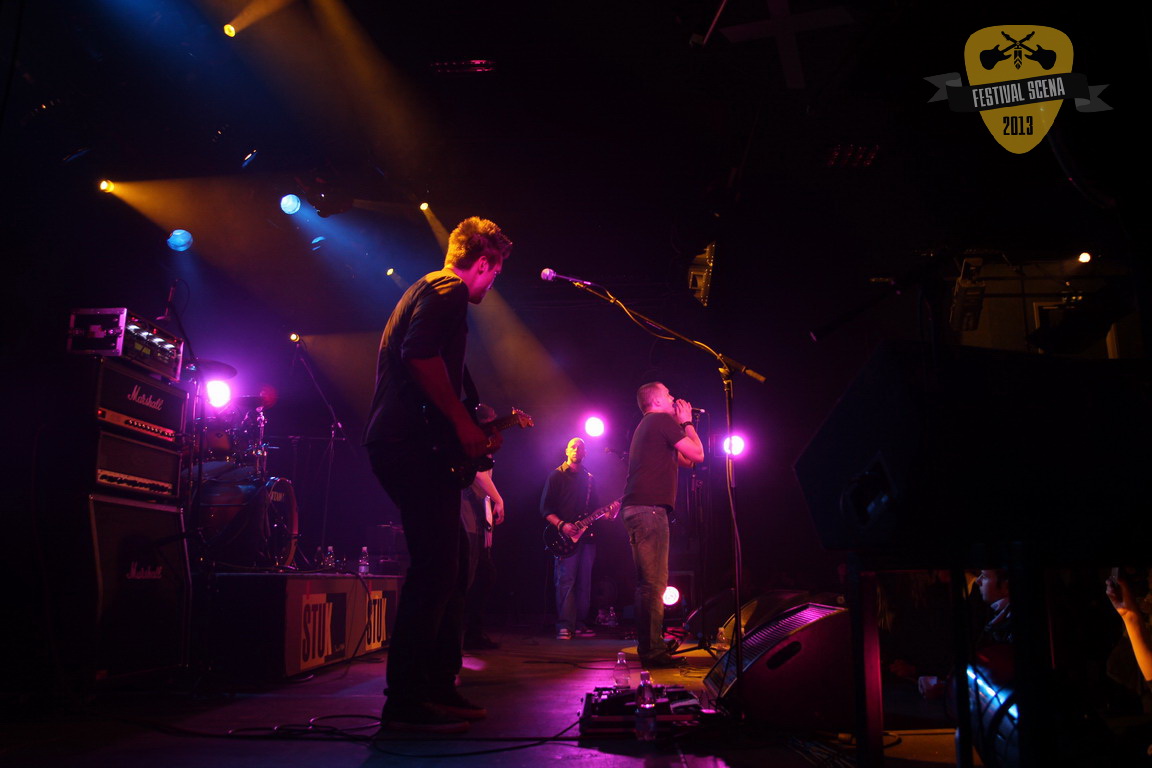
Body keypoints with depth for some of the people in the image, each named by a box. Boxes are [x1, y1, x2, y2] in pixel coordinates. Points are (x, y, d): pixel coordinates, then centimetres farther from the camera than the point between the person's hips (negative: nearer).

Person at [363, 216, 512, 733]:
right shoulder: (449, 289, -4)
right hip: (414, 444, -11)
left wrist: (475, 432, 26)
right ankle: (406, 702, -10)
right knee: (436, 568, -12)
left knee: (452, 564, 12)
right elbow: (420, 353, -22)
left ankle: (437, 690, 17)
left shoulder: (425, 289, 28)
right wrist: (462, 422, -16)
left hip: (398, 443, 11)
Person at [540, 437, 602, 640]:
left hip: (587, 535, 5)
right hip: (565, 536, -5)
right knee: (565, 581, -11)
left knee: (584, 582, 5)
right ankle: (564, 626, -11)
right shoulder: (556, 476, 2)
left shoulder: (589, 478, 17)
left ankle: (579, 624, 10)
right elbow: (545, 508, -3)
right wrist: (561, 525, -16)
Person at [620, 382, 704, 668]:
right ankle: (652, 651, -11)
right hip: (649, 508, -11)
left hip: (635, 508, 11)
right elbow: (697, 455, -3)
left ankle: (648, 647, 19)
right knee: (654, 583, -11)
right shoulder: (663, 421, -4)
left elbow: (683, 460, 25)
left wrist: (682, 424, 25)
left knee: (648, 583, 14)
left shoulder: (645, 426, 26)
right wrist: (687, 423, 9)